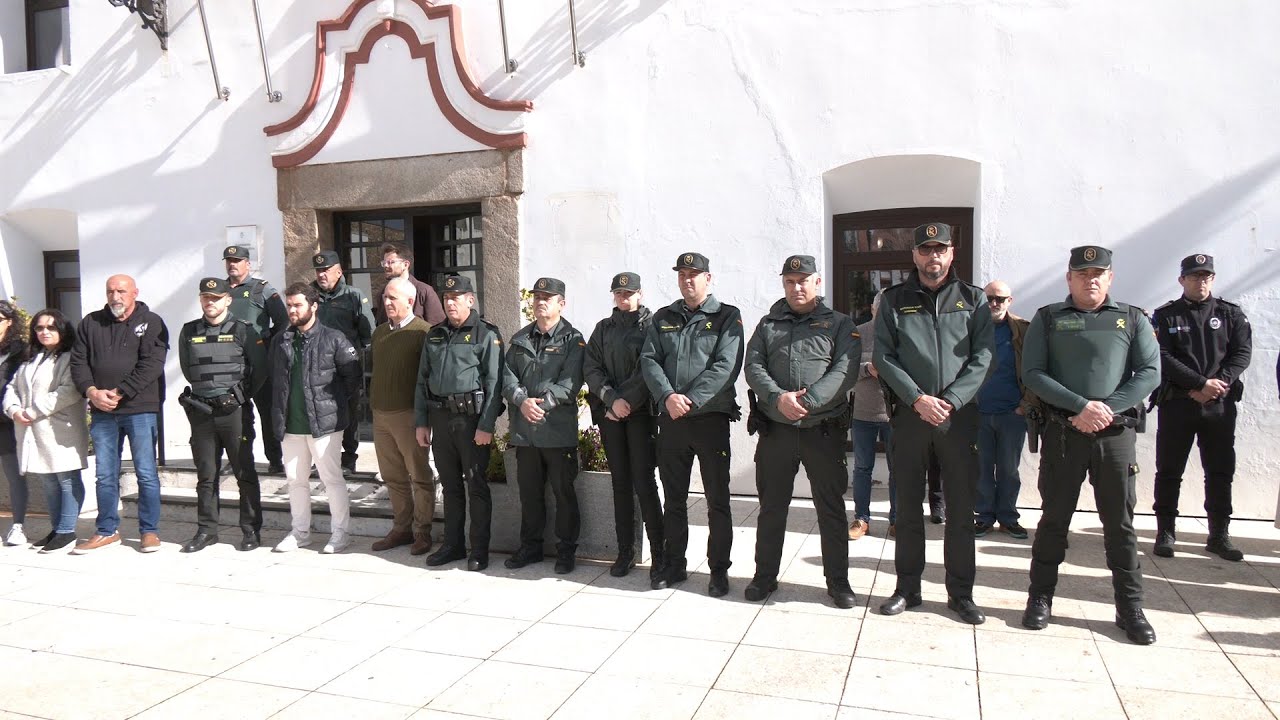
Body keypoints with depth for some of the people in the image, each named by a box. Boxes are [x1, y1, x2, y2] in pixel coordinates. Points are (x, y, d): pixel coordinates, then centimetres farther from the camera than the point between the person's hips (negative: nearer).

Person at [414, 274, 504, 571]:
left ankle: (479, 550, 10)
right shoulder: (435, 335, 14)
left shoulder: (486, 333, -4)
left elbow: (494, 382, -11)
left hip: (471, 417, -6)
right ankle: (452, 545, 24)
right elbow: (422, 381, 16)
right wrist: (421, 422, 10)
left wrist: (486, 426, -16)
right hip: (440, 418, 6)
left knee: (476, 486, 1)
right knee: (450, 485, 14)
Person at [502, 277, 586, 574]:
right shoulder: (520, 339, 14)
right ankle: (530, 546, 26)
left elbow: (570, 383, -12)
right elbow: (507, 376, 5)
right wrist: (522, 401, -13)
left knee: (563, 491, 4)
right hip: (524, 428, 5)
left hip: (559, 429, -4)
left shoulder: (572, 340, -1)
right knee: (529, 491, 13)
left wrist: (542, 403, -22)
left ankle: (566, 549, 16)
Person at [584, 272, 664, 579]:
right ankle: (625, 551, 14)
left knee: (643, 482, -8)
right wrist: (612, 399, -9)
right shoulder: (603, 328, 15)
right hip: (609, 413, 4)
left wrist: (627, 402, -12)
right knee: (621, 482, 7)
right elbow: (591, 368, 5)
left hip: (641, 412, -4)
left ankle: (659, 554, -1)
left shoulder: (652, 324, 1)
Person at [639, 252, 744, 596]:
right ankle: (674, 564, 25)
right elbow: (649, 360, 2)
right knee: (673, 498, 12)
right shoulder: (663, 318, 12)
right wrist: (668, 396, -15)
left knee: (717, 500, 3)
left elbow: (726, 366, -12)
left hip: (711, 418, -3)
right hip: (670, 420, 4)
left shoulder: (727, 316, 0)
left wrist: (691, 399, -19)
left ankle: (719, 570, 15)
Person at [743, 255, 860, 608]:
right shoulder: (768, 324, 12)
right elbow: (753, 367, 1)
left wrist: (807, 401, -20)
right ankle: (764, 576, 23)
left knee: (831, 507, 6)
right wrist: (778, 398, -17)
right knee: (771, 506, 11)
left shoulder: (839, 324, 5)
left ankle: (837, 580, 19)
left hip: (824, 429, -2)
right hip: (775, 429, 2)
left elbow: (846, 371, -9)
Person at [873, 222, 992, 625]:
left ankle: (961, 592, 17)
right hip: (908, 414, 0)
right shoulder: (894, 301, 6)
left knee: (961, 507, 5)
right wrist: (917, 398, -12)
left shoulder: (972, 300, 7)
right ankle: (907, 588, 19)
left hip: (959, 415, 0)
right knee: (908, 506, 8)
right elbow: (883, 357, -1)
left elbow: (982, 357, -1)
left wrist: (950, 401, -13)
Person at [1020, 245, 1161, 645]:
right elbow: (1032, 373, -3)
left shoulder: (1133, 319, 10)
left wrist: (1107, 409, -12)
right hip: (1062, 433, -1)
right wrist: (1081, 406, -14)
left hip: (1116, 434, 1)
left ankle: (1130, 608, 18)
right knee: (1054, 518, 7)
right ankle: (1040, 597, 19)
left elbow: (1150, 372, 1)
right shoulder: (1048, 318, 6)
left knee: (1120, 523, 7)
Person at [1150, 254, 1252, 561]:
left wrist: (1221, 382, -15)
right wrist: (1201, 383, -16)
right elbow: (1162, 358, -8)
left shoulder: (1231, 314, 10)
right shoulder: (1165, 316, 2)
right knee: (1169, 471, 2)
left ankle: (1219, 535, 17)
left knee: (1221, 471, 6)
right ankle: (1165, 533, 12)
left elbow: (1243, 352, 1)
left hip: (1220, 405, 2)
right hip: (1176, 404, -2)